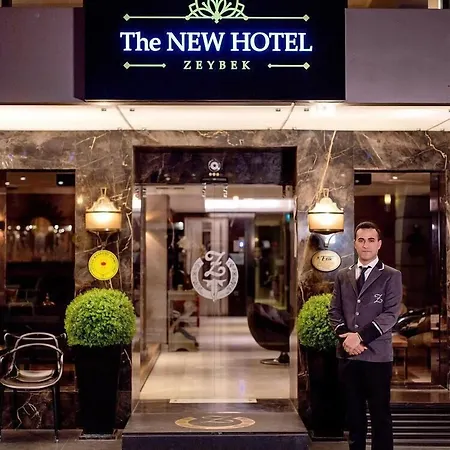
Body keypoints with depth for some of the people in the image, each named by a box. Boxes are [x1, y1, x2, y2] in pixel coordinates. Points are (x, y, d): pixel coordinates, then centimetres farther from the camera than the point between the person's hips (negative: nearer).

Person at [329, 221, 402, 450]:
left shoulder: (391, 276, 0)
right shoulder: (343, 276, 13)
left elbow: (391, 314, -9)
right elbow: (334, 311, 10)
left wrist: (361, 337, -16)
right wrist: (344, 336, -8)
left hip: (377, 355, -4)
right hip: (347, 354, 4)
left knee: (380, 415, 1)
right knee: (353, 414, 10)